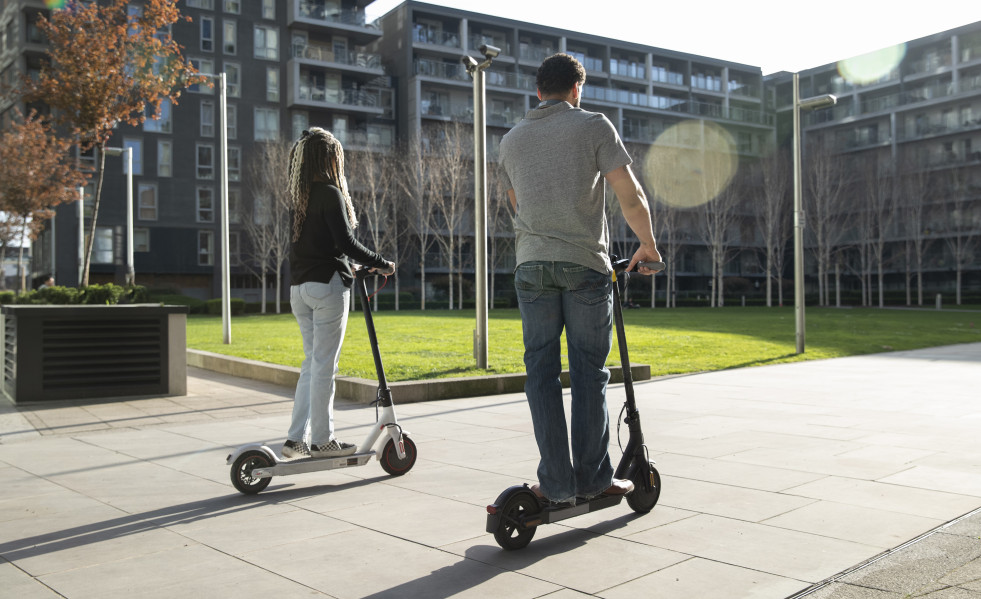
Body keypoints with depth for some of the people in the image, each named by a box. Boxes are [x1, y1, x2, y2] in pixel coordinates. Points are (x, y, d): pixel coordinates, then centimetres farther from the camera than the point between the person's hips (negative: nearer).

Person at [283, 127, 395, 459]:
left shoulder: (298, 196, 13)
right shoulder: (330, 193, -11)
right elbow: (345, 242, -16)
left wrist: (357, 267, 21)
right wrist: (381, 264, -5)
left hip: (299, 288, 8)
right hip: (327, 285, -8)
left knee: (312, 362, 13)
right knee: (324, 363, -2)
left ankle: (296, 439, 14)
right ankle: (322, 440, 5)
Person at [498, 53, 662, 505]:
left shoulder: (512, 139, 15)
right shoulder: (593, 125, 2)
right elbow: (630, 197, -5)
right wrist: (648, 246, 9)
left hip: (531, 264, 3)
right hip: (585, 263, -3)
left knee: (542, 370, 5)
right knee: (589, 371, 5)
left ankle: (556, 483, 5)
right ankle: (593, 478, 9)